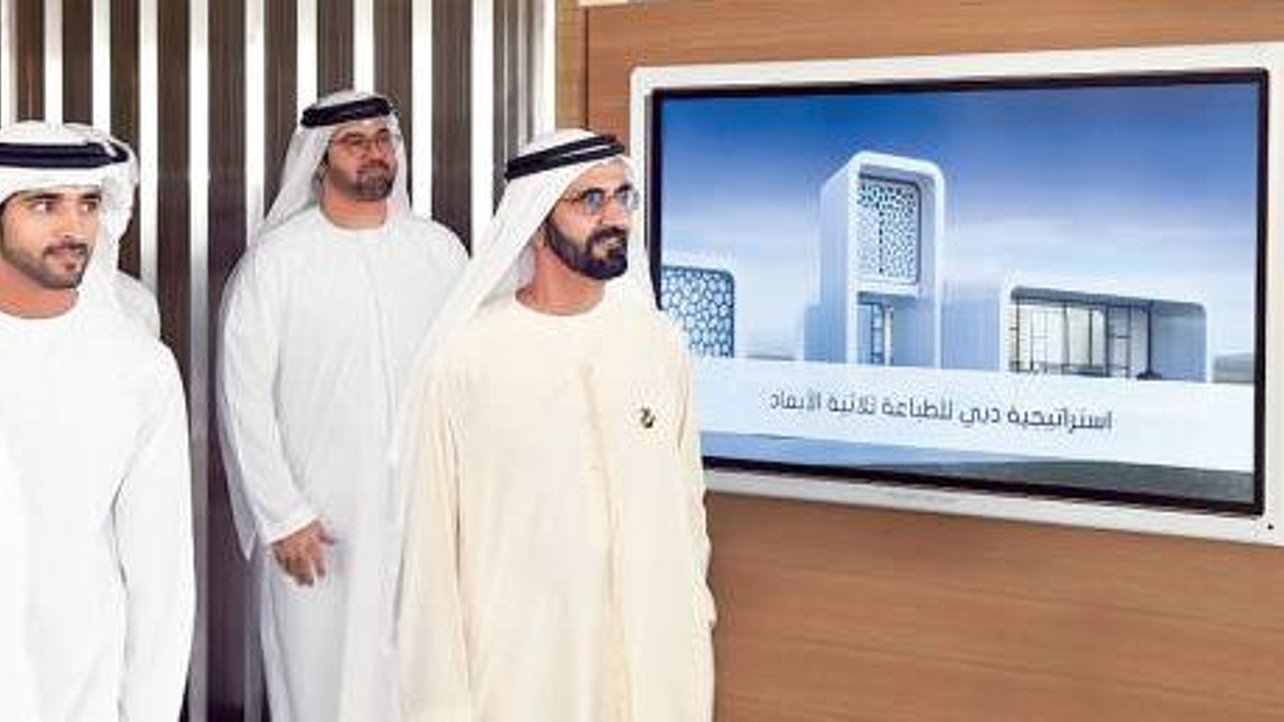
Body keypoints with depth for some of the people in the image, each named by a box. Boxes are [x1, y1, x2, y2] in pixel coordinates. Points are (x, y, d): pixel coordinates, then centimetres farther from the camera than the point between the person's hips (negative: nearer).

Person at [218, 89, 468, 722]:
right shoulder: (276, 260, -5)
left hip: (423, 513, 3)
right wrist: (282, 517, -8)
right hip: (317, 520, -2)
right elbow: (244, 396, -5)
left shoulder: (439, 250, 4)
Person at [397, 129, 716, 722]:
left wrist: (696, 632, 8)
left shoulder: (661, 344, 1)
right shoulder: (465, 359, -10)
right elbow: (431, 540, -7)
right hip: (517, 672, -3)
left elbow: (687, 506, 8)